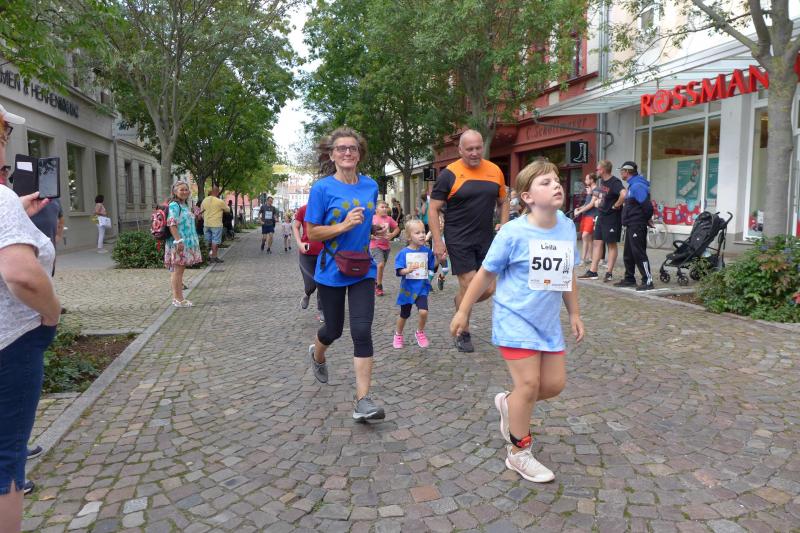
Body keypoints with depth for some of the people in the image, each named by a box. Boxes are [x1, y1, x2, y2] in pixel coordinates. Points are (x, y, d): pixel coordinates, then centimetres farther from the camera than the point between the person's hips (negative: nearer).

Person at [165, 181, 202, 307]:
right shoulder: (174, 205, -11)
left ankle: (179, 298, 17)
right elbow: (172, 224, -20)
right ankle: (177, 299, -1)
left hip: (187, 243, 9)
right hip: (178, 243, -9)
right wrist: (178, 241, -24)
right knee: (177, 270, -5)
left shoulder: (185, 205, 17)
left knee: (180, 270, 12)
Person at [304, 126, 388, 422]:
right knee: (334, 330, 15)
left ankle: (362, 401, -3)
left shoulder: (371, 185, 2)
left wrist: (377, 230, 2)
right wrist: (344, 225, -24)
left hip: (363, 269, 2)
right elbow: (312, 233, -12)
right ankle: (317, 354, 52)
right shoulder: (322, 188, -11)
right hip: (331, 271, -2)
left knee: (362, 332, -8)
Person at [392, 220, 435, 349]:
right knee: (404, 315, 14)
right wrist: (408, 270, -34)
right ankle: (398, 335, 41)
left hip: (422, 288, 1)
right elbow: (399, 271, -15)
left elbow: (432, 267, 5)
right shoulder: (403, 253, -11)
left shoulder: (427, 251, -2)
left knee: (423, 311, -18)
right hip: (407, 288, -1)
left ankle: (420, 333, 11)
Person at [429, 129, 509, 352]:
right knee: (468, 287, -4)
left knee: (488, 289, 4)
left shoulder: (495, 171, 6)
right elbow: (434, 209, -5)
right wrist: (438, 242, -11)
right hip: (459, 241, -4)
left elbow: (502, 203, 17)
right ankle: (463, 335, 16)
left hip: (486, 240, 5)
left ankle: (461, 302, 36)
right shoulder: (449, 174, -7)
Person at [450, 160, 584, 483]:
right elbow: (486, 274, -7)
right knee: (529, 384, -6)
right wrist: (463, 311, -2)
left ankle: (509, 404, 37)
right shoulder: (513, 233, -16)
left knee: (555, 383, 8)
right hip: (515, 320, -6)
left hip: (548, 322, 6)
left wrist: (574, 314, 16)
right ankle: (519, 454, 14)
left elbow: (568, 274, 12)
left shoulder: (568, 228, 0)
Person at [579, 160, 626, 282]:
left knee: (611, 244, 0)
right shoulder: (601, 181, 10)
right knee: (597, 243, 8)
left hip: (612, 217, -9)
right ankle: (592, 271, 11)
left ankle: (609, 273, 6)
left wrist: (616, 205, -24)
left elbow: (624, 194, -36)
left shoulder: (615, 182, -18)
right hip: (601, 216, 9)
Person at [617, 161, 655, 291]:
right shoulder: (632, 185, 15)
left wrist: (646, 219, -9)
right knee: (628, 254, 15)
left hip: (637, 226, -10)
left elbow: (647, 206, -23)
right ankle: (629, 279, 25)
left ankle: (648, 281, -5)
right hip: (631, 226, 10)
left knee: (639, 254, -8)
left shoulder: (637, 186, -17)